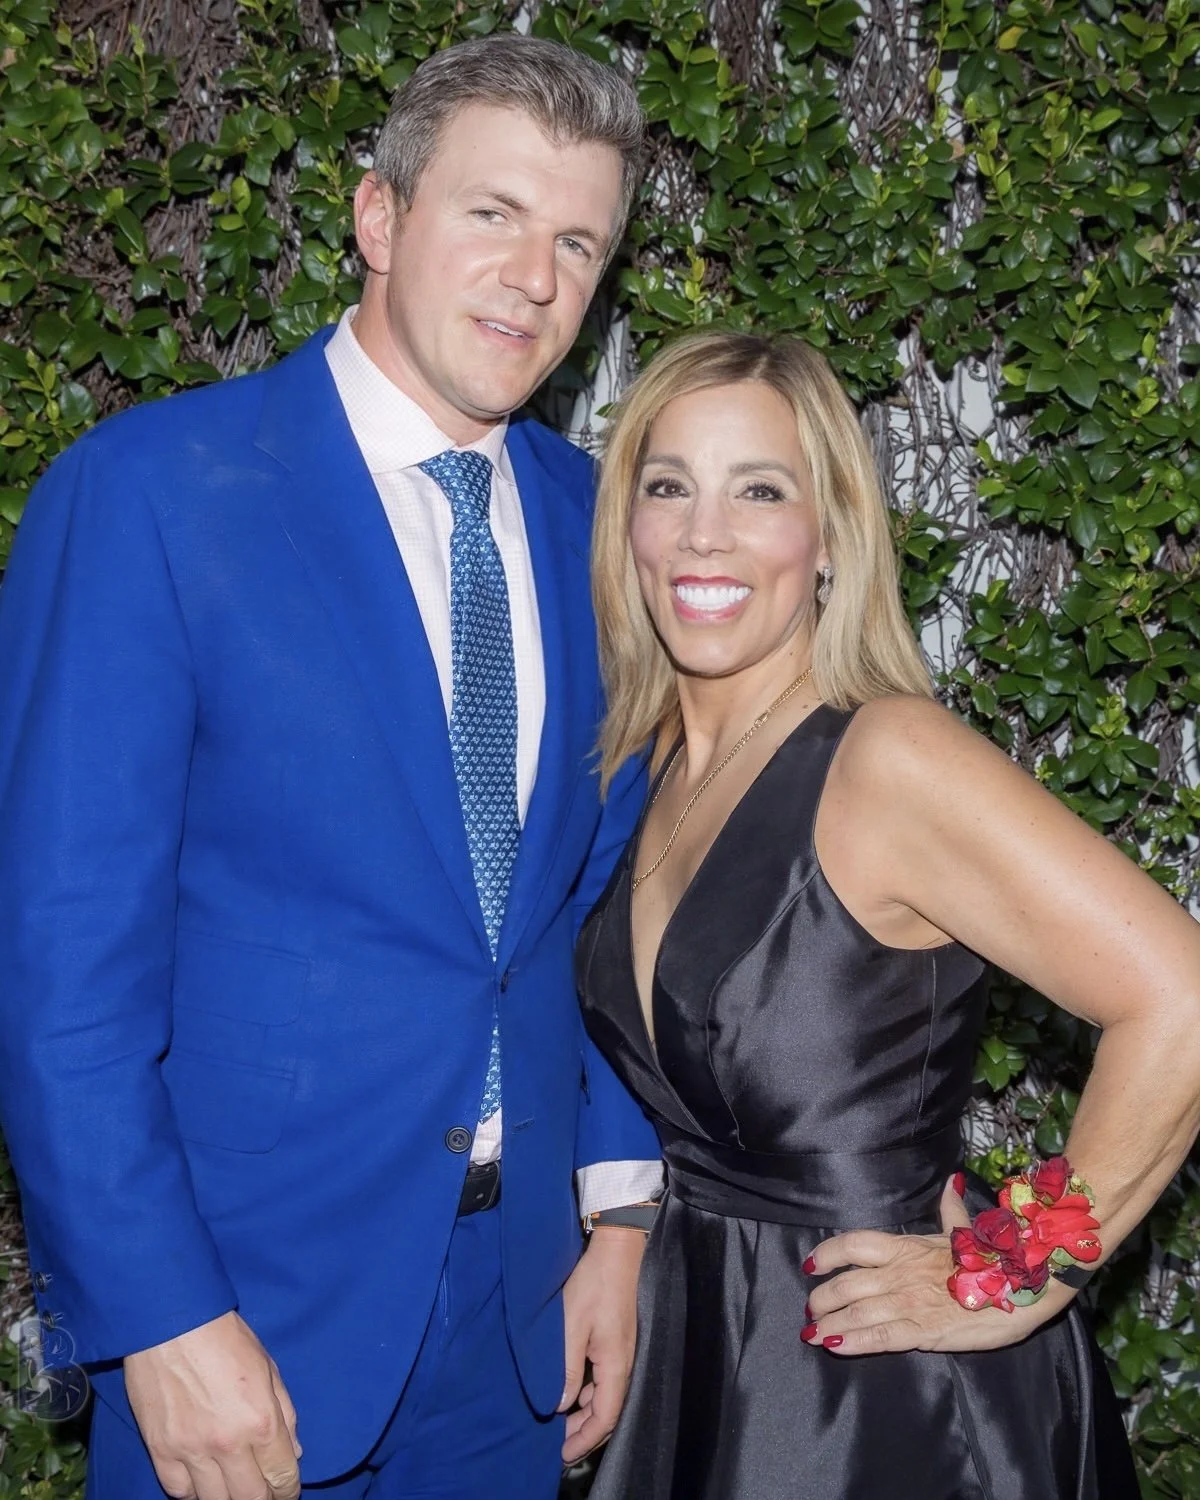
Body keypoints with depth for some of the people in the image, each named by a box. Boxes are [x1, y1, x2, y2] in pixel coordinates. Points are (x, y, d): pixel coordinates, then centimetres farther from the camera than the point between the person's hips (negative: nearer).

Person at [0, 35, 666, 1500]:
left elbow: (600, 895, 9)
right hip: (247, 1302, -5)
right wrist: (163, 1319, -16)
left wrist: (617, 1209, 5)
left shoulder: (587, 518, 3)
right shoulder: (147, 490, -13)